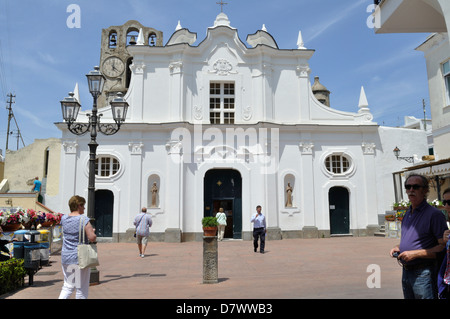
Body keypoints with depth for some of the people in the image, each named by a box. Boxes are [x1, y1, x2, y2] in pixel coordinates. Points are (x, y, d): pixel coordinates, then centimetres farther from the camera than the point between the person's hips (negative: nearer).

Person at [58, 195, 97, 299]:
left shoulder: (64, 219, 5)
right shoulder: (84, 219, -14)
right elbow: (92, 237, -21)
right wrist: (93, 232, -1)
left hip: (66, 257, 6)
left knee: (68, 286, 17)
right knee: (81, 288, 7)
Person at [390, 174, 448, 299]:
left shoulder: (434, 214, -13)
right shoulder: (407, 214, 13)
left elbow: (443, 247, -18)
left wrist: (415, 253, -22)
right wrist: (398, 247, 5)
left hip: (423, 273, -7)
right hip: (406, 272, 8)